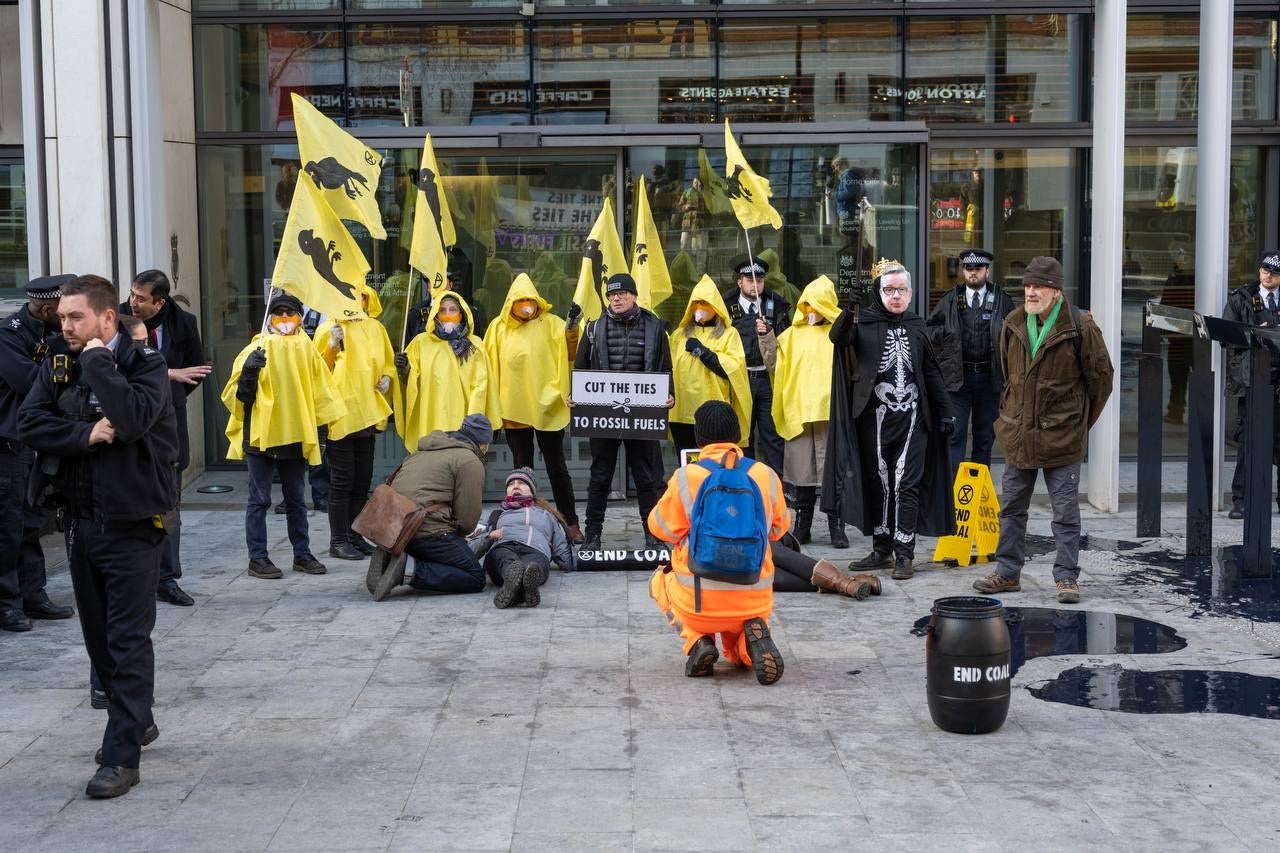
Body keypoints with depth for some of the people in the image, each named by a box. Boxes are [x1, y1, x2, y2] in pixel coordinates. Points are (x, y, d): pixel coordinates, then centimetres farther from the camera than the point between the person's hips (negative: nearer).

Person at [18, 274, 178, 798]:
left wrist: (98, 361, -17)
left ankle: (122, 755, -4)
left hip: (131, 522, -6)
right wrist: (85, 435, -17)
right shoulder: (57, 369, 8)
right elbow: (30, 423, -4)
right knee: (99, 636, 15)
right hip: (81, 517, 6)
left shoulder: (144, 365, -8)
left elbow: (134, 417, -27)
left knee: (128, 640, -6)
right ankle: (136, 721, 32)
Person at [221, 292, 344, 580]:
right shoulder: (257, 349, -7)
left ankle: (302, 554, 22)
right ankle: (257, 558, 6)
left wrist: (319, 426, 11)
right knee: (260, 500, 1)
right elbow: (237, 396, -10)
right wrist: (248, 373, -27)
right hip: (261, 435, -4)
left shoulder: (306, 349, 6)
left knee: (296, 499, 14)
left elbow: (319, 391, 14)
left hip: (295, 436, 4)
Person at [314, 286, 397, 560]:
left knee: (363, 479, 11)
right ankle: (338, 540, 4)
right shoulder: (329, 328, -4)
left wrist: (387, 378, 0)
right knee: (342, 479, -3)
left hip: (367, 413, 6)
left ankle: (355, 535, 22)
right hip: (340, 414, -6)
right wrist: (332, 345, -23)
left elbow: (388, 362, 20)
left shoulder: (376, 329, 11)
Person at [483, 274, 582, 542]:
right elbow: (490, 366, 6)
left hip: (547, 408, -2)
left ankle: (571, 522, 12)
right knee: (521, 468, 10)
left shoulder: (551, 324, -1)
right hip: (514, 408, 2)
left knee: (556, 467, 4)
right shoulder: (499, 328, 5)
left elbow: (570, 349, -15)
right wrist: (494, 406, 2)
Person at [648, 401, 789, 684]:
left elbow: (660, 527, 2)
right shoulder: (767, 476, -3)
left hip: (698, 604, -2)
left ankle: (697, 641, 6)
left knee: (659, 579, 32)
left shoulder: (685, 478, -11)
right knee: (739, 650, 35)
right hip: (756, 604, 2)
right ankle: (752, 636, -4)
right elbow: (779, 528, 12)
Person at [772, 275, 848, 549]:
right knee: (803, 471, 7)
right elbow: (776, 367, 12)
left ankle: (836, 528, 2)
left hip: (830, 411, -3)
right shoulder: (792, 334, 14)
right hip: (799, 410, 3)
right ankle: (802, 527, 14)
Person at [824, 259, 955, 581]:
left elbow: (931, 372, 15)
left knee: (907, 484, -4)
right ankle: (882, 548, 17)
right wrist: (850, 311, -38)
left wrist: (945, 411, 10)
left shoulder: (916, 326, 9)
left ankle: (904, 553, -2)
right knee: (878, 483, 7)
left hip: (911, 417, 1)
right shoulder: (865, 322, 1)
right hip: (875, 417, -1)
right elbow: (837, 337, -20)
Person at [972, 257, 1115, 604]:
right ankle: (1007, 572, 22)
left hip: (1061, 438, -5)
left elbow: (1101, 376, 0)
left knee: (1066, 512, 2)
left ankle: (1067, 578, 11)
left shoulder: (1080, 327, -11)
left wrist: (1081, 420, 6)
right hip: (1018, 435, 5)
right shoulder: (1013, 325, 3)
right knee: (1011, 508, 12)